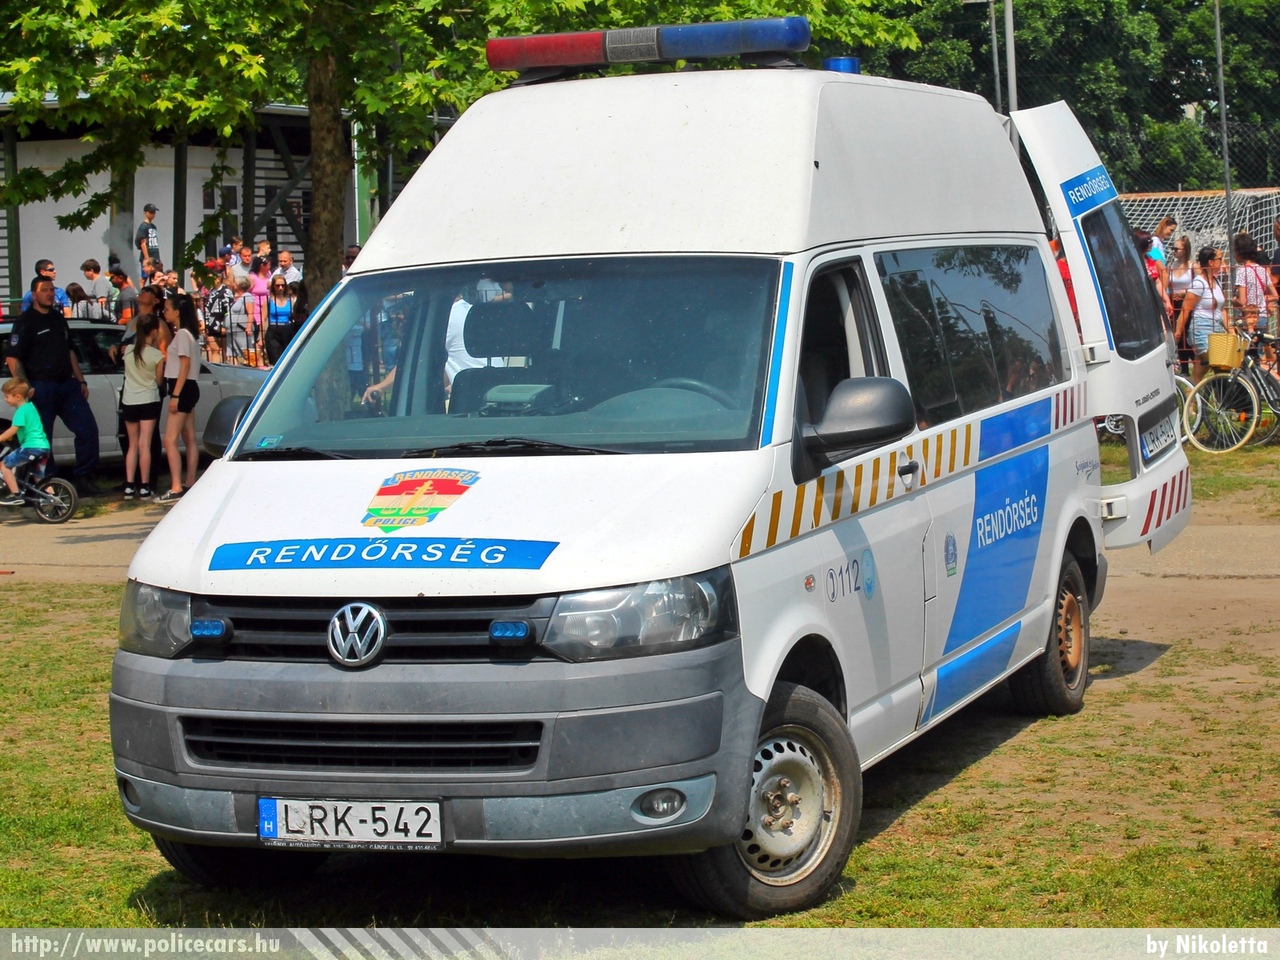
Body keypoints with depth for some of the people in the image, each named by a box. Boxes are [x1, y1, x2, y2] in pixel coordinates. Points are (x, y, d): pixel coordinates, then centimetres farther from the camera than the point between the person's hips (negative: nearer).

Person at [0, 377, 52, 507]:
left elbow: (13, 430, -18)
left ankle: (15, 495, -3)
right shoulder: (30, 406, 17)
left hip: (31, 447, -9)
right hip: (44, 446, 9)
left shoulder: (21, 411, -11)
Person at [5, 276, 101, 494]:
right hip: (42, 388, -7)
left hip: (67, 386, 7)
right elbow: (13, 359, -11)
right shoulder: (25, 322, -6)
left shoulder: (59, 319, 17)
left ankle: (83, 479, 8)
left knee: (88, 429, 1)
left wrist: (81, 381, 17)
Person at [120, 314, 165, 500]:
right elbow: (159, 380, -1)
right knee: (144, 445, -2)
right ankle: (144, 487, -3)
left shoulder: (129, 350, -1)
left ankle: (129, 486, 5)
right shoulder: (156, 355, -11)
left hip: (129, 401, 4)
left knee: (133, 445, 12)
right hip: (148, 401, -4)